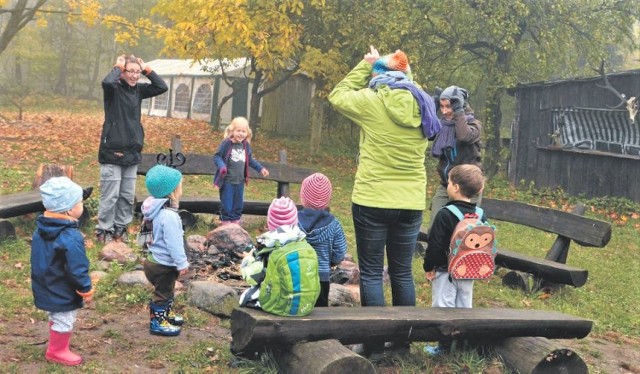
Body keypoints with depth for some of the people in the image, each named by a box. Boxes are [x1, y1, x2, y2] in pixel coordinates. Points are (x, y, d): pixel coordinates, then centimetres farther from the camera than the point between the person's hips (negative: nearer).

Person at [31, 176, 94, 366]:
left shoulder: (41, 229, -2)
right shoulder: (71, 238, -31)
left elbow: (40, 259, 10)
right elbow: (77, 268, -26)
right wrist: (86, 290, -11)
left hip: (46, 287, 9)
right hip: (64, 292, -9)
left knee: (56, 318, 26)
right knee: (64, 321, 11)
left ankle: (56, 346, 42)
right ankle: (58, 351, 26)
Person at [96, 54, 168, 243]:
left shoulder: (138, 90, 9)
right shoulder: (113, 88, -7)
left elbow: (162, 87, 5)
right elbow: (107, 81, -31)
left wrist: (147, 69, 1)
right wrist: (118, 67, -14)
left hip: (132, 152, 6)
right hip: (112, 152, -6)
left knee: (127, 196, 12)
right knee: (110, 196, -1)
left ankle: (120, 227, 24)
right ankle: (104, 230, 11)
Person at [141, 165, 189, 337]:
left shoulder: (162, 210, 3)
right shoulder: (169, 215, -30)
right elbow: (173, 243, -28)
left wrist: (180, 262, 20)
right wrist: (182, 263, -19)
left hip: (157, 260, 10)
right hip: (162, 265, -10)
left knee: (167, 290, 27)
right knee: (162, 293, 7)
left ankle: (166, 313, 45)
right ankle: (157, 323, 22)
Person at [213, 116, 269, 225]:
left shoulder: (246, 145, 5)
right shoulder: (226, 143, -14)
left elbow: (250, 160, 18)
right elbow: (217, 156, -11)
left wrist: (260, 168, 14)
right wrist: (222, 166, -29)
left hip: (240, 181, 6)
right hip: (227, 181, -6)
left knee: (238, 204, 14)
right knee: (227, 204, 1)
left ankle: (235, 222, 26)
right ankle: (225, 222, 15)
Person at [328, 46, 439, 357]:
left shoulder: (371, 101, -10)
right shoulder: (422, 105, 2)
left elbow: (338, 95, 9)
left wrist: (365, 65, 14)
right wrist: (403, 72, 20)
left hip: (372, 201, -4)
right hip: (411, 203, 5)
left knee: (371, 273, 4)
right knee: (402, 272, 14)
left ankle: (374, 344, 8)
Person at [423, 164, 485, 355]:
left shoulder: (445, 215, -18)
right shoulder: (480, 215, 2)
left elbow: (435, 245, -17)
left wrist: (428, 267, -7)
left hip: (446, 271, -6)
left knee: (443, 307, 1)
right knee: (464, 308, 15)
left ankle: (445, 345, 2)